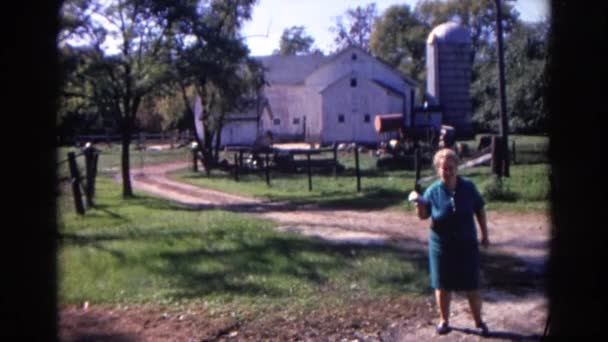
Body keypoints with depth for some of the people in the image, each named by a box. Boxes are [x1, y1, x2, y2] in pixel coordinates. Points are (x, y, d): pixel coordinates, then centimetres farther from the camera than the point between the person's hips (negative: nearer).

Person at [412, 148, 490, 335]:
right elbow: (423, 215, 0)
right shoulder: (433, 191, -9)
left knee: (472, 286, 8)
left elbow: (480, 210, 5)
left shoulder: (468, 187, -7)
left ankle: (479, 321, 26)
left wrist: (484, 234, 6)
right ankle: (444, 320, 28)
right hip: (441, 245, 0)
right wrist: (419, 204, -22)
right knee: (442, 285, 10)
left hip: (467, 244, 0)